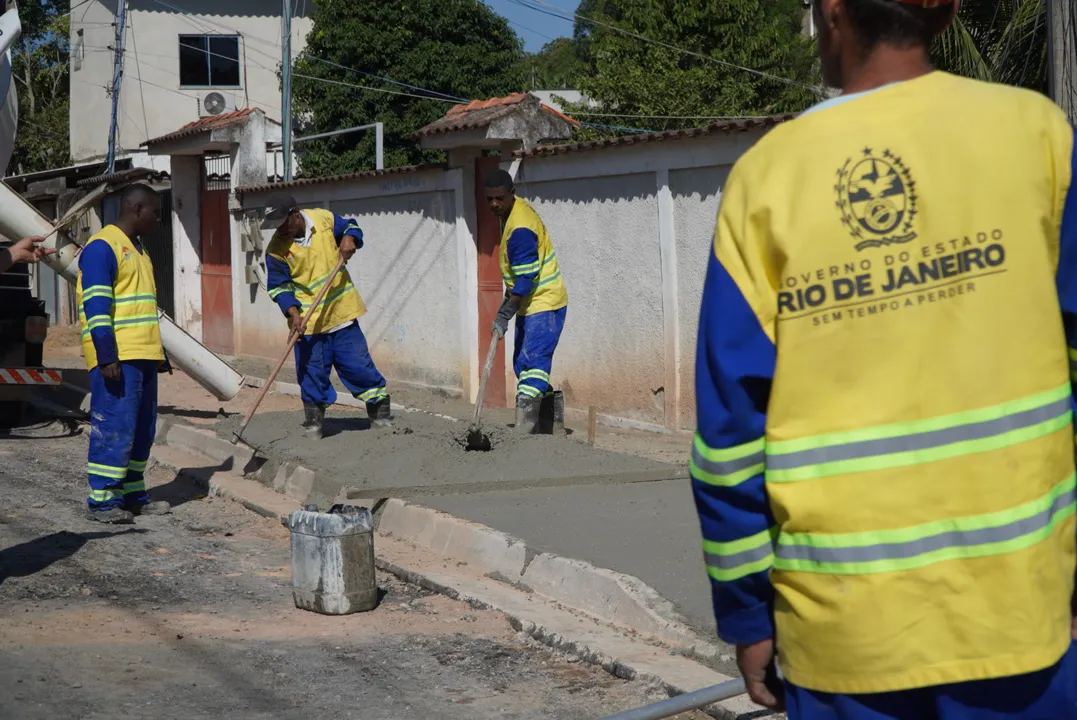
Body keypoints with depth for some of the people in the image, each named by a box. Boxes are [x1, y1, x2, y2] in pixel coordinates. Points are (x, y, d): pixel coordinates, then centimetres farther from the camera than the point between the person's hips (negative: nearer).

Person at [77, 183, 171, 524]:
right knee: (115, 428, -9)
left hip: (142, 355, 10)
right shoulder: (102, 247, -10)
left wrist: (160, 353, 24)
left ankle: (132, 495, 17)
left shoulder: (137, 249, 20)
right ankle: (101, 500, -4)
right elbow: (96, 305, -17)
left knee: (142, 429, 10)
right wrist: (107, 356, -22)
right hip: (117, 358, -10)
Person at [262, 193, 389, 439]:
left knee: (357, 364, 5)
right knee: (312, 373, 2)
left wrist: (349, 239, -9)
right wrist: (293, 312, -23)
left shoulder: (324, 219, -5)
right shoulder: (276, 249, -10)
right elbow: (279, 287, -8)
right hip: (307, 322, -1)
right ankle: (314, 422, 17)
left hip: (341, 311, 1)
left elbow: (350, 227, 14)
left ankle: (380, 408, 21)